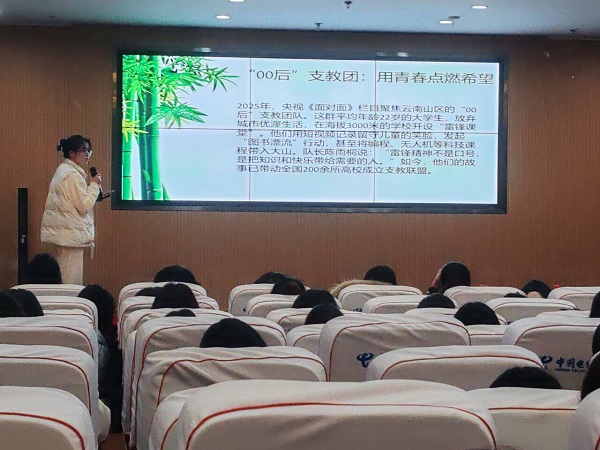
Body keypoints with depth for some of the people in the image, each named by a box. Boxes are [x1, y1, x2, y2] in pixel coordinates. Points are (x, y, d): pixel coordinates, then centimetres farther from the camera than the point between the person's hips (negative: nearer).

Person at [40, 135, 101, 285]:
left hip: (63, 232, 11)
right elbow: (83, 205, -16)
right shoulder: (72, 175, -14)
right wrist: (94, 185, -7)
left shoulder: (63, 170, 18)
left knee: (64, 277, 11)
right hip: (71, 233, -11)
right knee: (72, 283, -9)